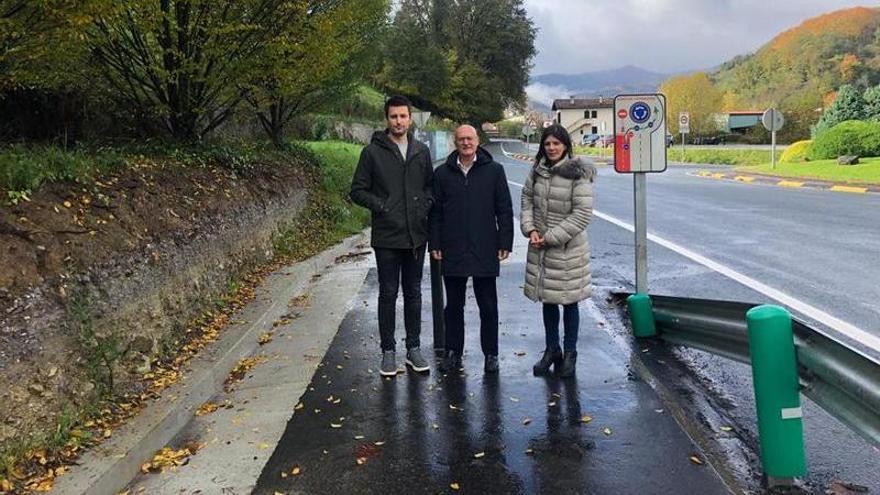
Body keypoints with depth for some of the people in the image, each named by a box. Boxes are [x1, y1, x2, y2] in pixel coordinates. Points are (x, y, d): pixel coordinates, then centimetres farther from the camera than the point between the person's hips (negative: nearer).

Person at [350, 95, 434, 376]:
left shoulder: (421, 152, 8)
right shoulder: (372, 152, -3)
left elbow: (431, 184, 18)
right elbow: (357, 191, -2)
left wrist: (426, 204, -1)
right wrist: (381, 206, -13)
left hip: (416, 236, 4)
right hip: (386, 237, -3)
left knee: (414, 293, 11)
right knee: (388, 294, 5)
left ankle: (413, 348, 23)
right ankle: (388, 351, 17)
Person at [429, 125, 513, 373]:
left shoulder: (494, 170, 2)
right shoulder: (442, 173, 6)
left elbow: (504, 210, 2)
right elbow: (435, 212, 8)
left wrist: (505, 243, -3)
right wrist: (435, 245, 2)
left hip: (484, 250, -1)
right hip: (452, 251, 1)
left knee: (488, 306, 7)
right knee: (454, 304, 11)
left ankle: (491, 353, 20)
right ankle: (453, 351, 23)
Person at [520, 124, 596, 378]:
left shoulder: (578, 174, -13)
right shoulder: (538, 170, 4)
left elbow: (583, 213, -17)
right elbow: (527, 198, 9)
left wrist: (551, 237, -17)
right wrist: (530, 228, -7)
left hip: (568, 249, -5)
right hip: (540, 248, 5)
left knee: (569, 302, 7)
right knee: (548, 300, 16)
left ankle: (569, 353, 23)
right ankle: (552, 350, 31)